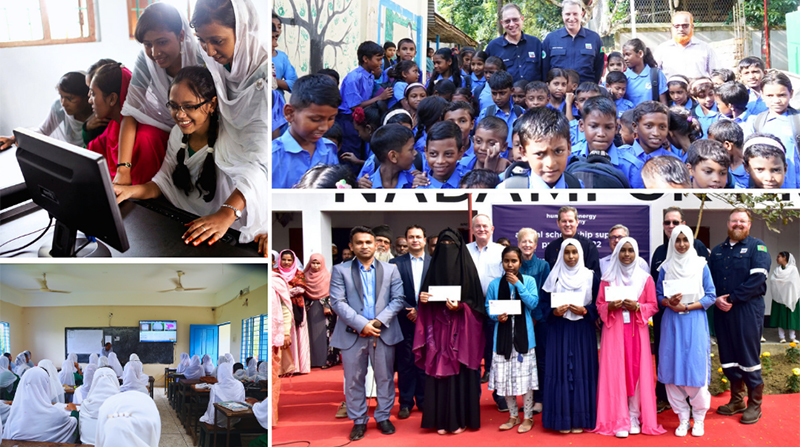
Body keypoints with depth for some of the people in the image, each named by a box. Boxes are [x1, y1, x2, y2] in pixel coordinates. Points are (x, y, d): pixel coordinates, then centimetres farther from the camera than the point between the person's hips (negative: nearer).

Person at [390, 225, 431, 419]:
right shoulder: (396, 263, 4)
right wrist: (409, 310, -11)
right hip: (405, 320, 0)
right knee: (405, 362, 4)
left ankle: (423, 400, 18)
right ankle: (406, 402, 13)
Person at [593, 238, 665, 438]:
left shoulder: (645, 278, 5)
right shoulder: (607, 277, 5)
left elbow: (653, 306, 4)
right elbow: (599, 305, 6)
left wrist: (637, 306, -14)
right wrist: (610, 306, -14)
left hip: (637, 331, 0)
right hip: (614, 331, 0)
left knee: (637, 371, 0)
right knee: (616, 372, -3)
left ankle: (635, 416, 9)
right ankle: (619, 420, 0)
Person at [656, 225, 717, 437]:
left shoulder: (701, 265, 3)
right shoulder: (666, 267, 8)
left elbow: (710, 296, 0)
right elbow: (658, 296, 8)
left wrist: (688, 306, -11)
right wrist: (669, 302, -14)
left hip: (695, 322, -1)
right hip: (671, 322, 2)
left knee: (696, 370, -3)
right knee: (673, 371, 0)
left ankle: (699, 418, 12)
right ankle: (683, 418, 11)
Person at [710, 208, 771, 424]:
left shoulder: (756, 246, -1)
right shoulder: (717, 251, 15)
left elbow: (757, 278, -12)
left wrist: (732, 298, -15)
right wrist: (716, 299, -6)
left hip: (748, 309, -5)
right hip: (722, 310, 5)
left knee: (749, 356, -2)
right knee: (728, 357, 9)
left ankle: (755, 404, 10)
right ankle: (737, 400, 23)